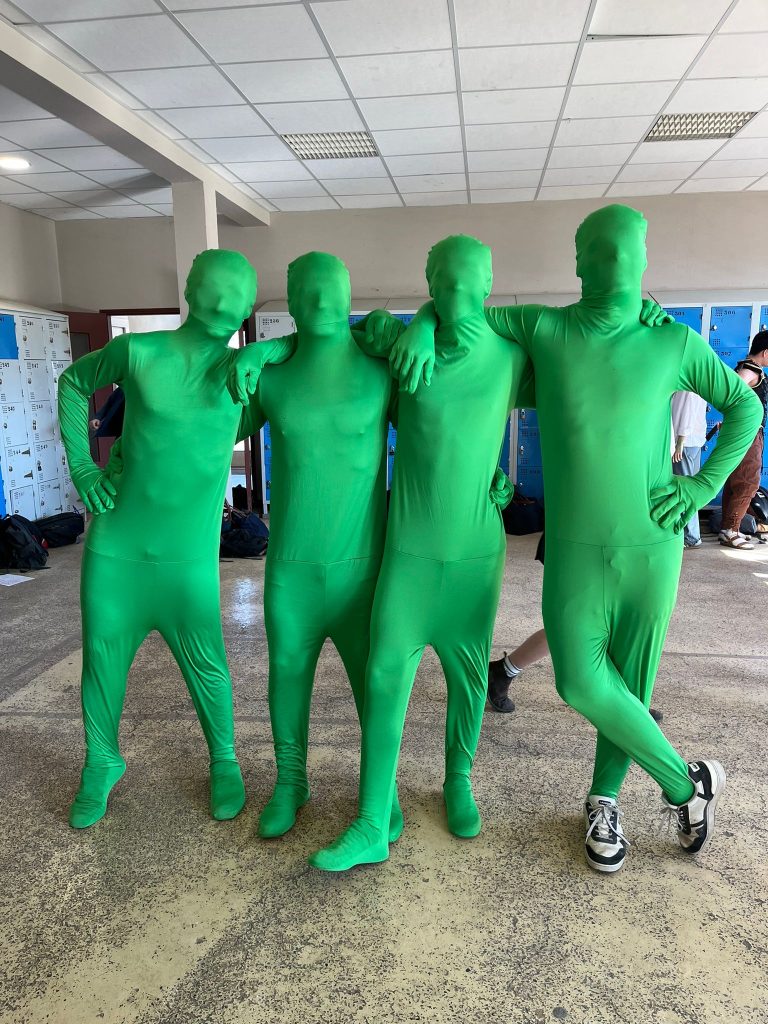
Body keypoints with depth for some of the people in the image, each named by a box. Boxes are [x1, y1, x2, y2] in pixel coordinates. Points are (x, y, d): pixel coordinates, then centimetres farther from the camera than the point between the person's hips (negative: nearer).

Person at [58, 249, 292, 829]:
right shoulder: (138, 351, -6)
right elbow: (73, 383, 12)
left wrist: (262, 351, -17)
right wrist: (82, 467, 2)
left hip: (190, 558, 0)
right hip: (114, 548, 1)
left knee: (206, 667, 6)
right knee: (102, 662, 12)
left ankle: (223, 760, 32)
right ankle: (102, 763, 36)